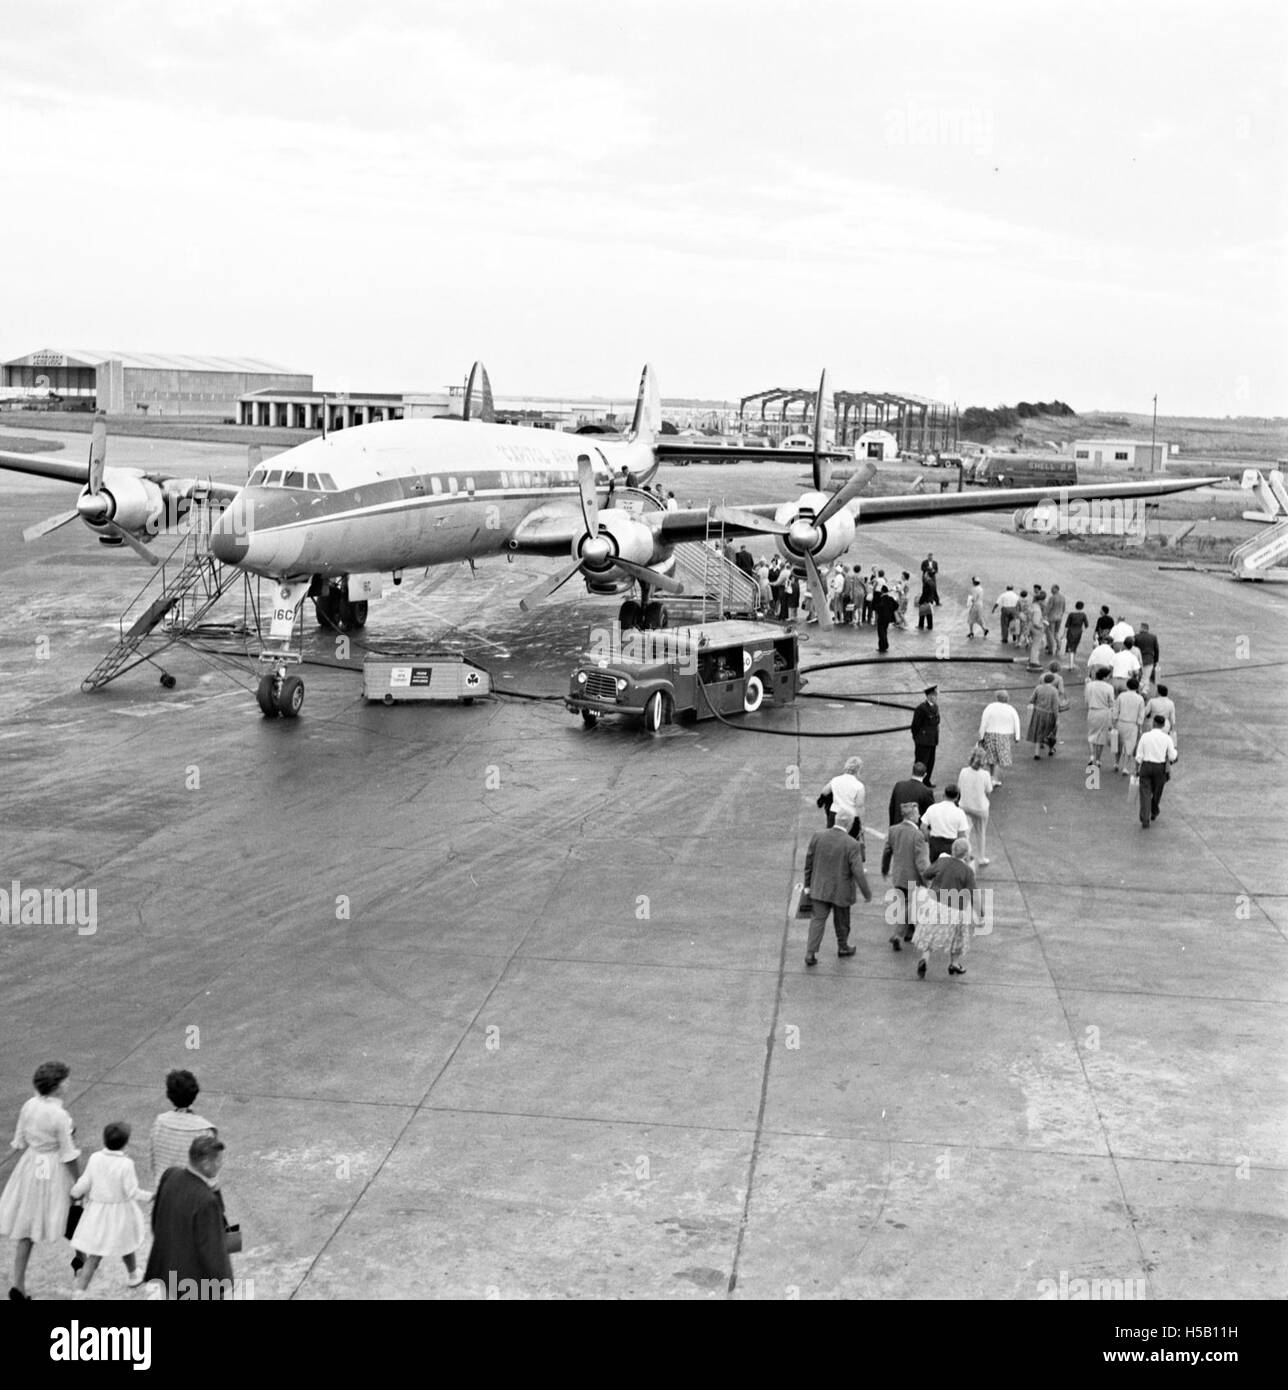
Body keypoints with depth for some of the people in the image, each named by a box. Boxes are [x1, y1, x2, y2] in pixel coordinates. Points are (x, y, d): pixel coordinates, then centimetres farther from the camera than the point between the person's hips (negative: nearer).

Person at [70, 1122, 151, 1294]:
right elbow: (132, 1192, -18)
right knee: (126, 1245, 25)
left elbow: (83, 1185, -6)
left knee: (93, 1256, 6)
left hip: (97, 1211, 2)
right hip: (120, 1213, -2)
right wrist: (149, 1196, 0)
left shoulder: (95, 1158, -13)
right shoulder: (126, 1164, -23)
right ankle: (133, 1276, 48)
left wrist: (74, 1192, 16)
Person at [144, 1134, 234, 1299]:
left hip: (171, 1265, 7)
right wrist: (223, 1281, -10)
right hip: (197, 1275, -7)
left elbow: (157, 1217, 2)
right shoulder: (206, 1201, -35)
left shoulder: (170, 1176, -14)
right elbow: (211, 1249, -25)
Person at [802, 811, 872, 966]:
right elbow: (858, 873, -17)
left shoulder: (817, 836, -9)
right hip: (841, 890, -2)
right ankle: (843, 947, 39)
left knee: (817, 919, 6)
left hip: (819, 888, 2)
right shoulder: (851, 845, -19)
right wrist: (867, 893, -5)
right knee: (841, 920, 19)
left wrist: (807, 884, 11)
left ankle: (810, 953, -4)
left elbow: (809, 862, 0)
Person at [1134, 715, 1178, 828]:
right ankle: (1154, 813, 45)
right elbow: (1172, 757, -2)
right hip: (1160, 768, 1)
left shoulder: (1145, 736, -6)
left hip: (1146, 767, -1)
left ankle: (1145, 821, -10)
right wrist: (1174, 749, 18)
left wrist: (1137, 770, 5)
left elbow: (1139, 756, -5)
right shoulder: (1167, 738, -7)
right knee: (1157, 792, 24)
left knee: (1145, 794, 1)